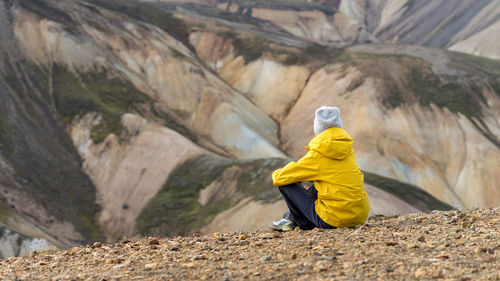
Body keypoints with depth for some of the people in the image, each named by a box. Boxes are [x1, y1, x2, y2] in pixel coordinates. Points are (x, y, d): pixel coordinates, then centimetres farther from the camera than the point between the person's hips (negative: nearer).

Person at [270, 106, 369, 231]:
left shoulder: (317, 155, -11)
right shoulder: (348, 150, 7)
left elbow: (279, 178, -5)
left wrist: (276, 173, 20)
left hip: (335, 219, -7)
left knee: (286, 183, 3)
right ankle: (290, 217, 35)